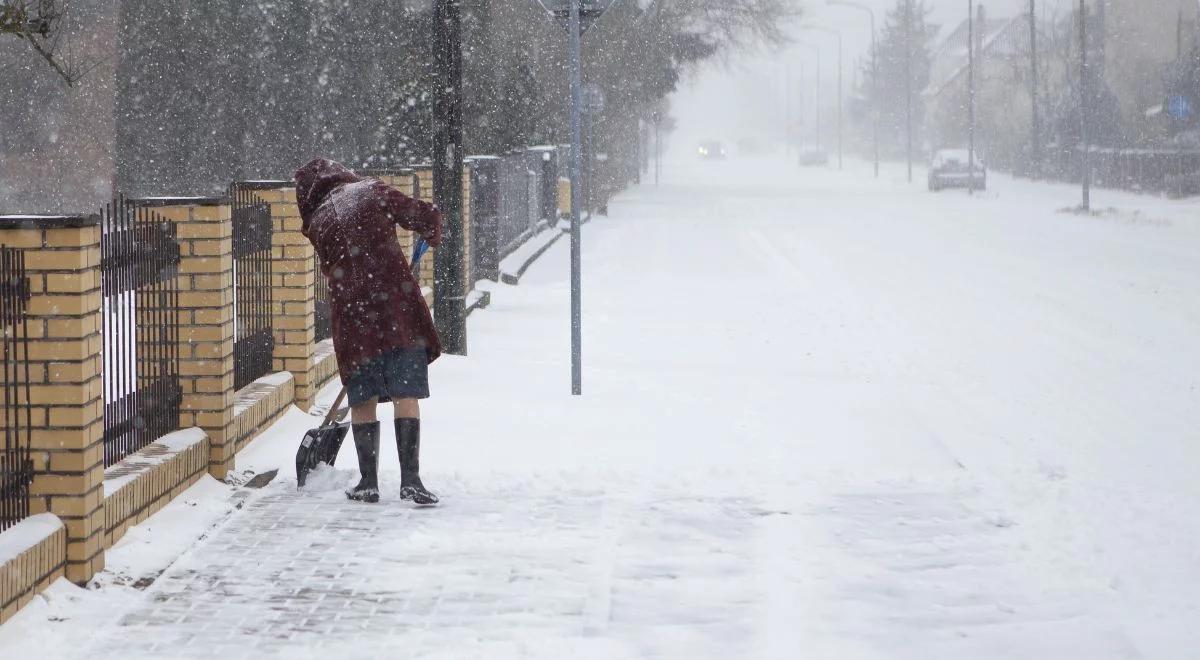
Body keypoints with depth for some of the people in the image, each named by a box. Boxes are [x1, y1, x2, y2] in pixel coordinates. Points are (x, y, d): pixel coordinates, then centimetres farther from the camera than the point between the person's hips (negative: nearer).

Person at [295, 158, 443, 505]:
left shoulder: (318, 223, 14)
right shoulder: (374, 193, 6)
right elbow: (427, 217, 0)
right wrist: (433, 238, 22)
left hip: (353, 316, 2)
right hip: (399, 308, -2)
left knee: (363, 400, 11)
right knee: (406, 395, 0)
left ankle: (369, 482, 12)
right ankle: (410, 479, -5)